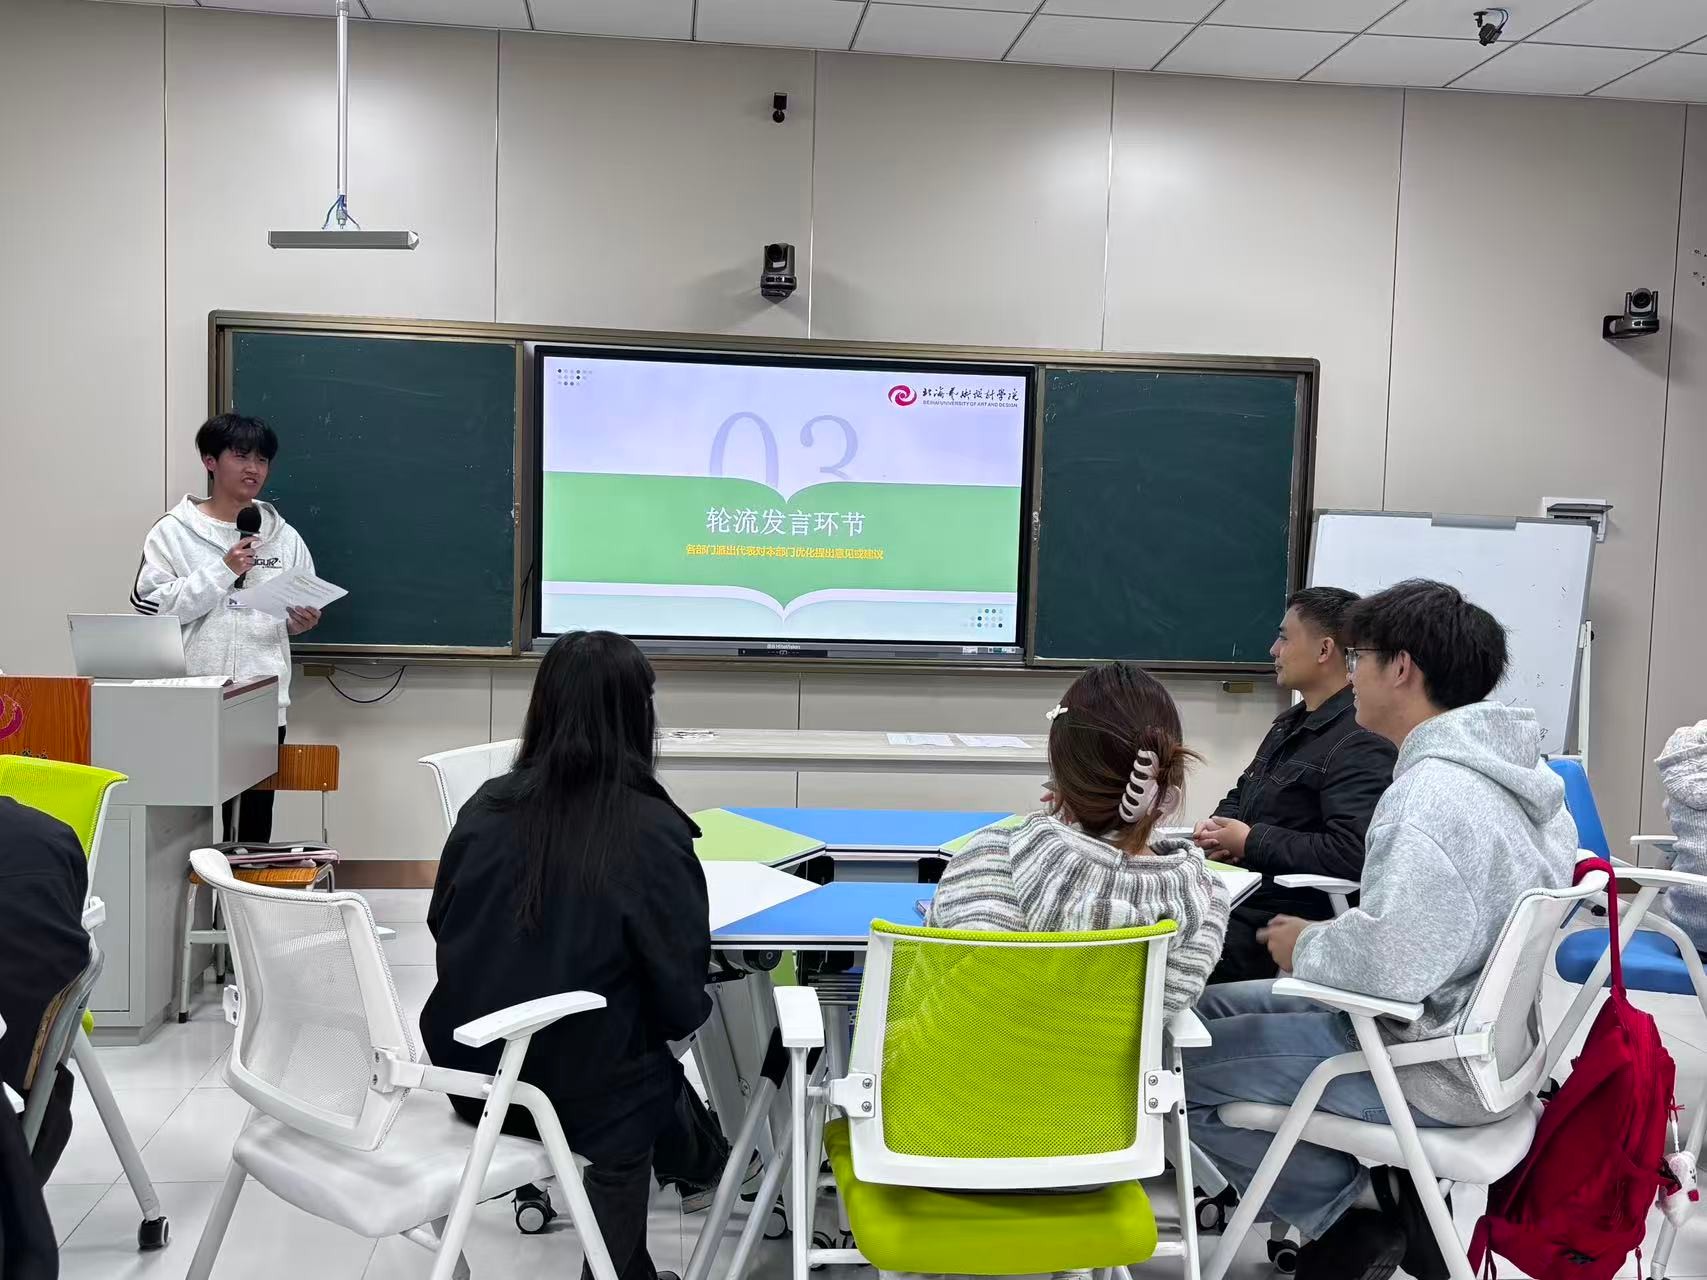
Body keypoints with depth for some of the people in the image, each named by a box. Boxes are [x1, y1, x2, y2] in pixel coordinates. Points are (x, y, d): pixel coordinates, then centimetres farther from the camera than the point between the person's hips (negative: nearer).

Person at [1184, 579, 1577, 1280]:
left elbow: (1390, 961, -34)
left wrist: (1307, 948, -14)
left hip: (1432, 1068, -10)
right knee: (1218, 1007, 18)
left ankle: (1360, 1209, 1)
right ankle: (1383, 1187, 10)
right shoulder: (1515, 773, 6)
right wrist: (1332, 935, 7)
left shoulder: (1433, 793, -25)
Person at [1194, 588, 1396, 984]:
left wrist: (1250, 841, -15)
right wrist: (1218, 826, 4)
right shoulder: (1294, 721, 16)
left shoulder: (1361, 742, -15)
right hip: (1235, 888, 9)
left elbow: (1352, 854, -27)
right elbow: (1243, 793, 29)